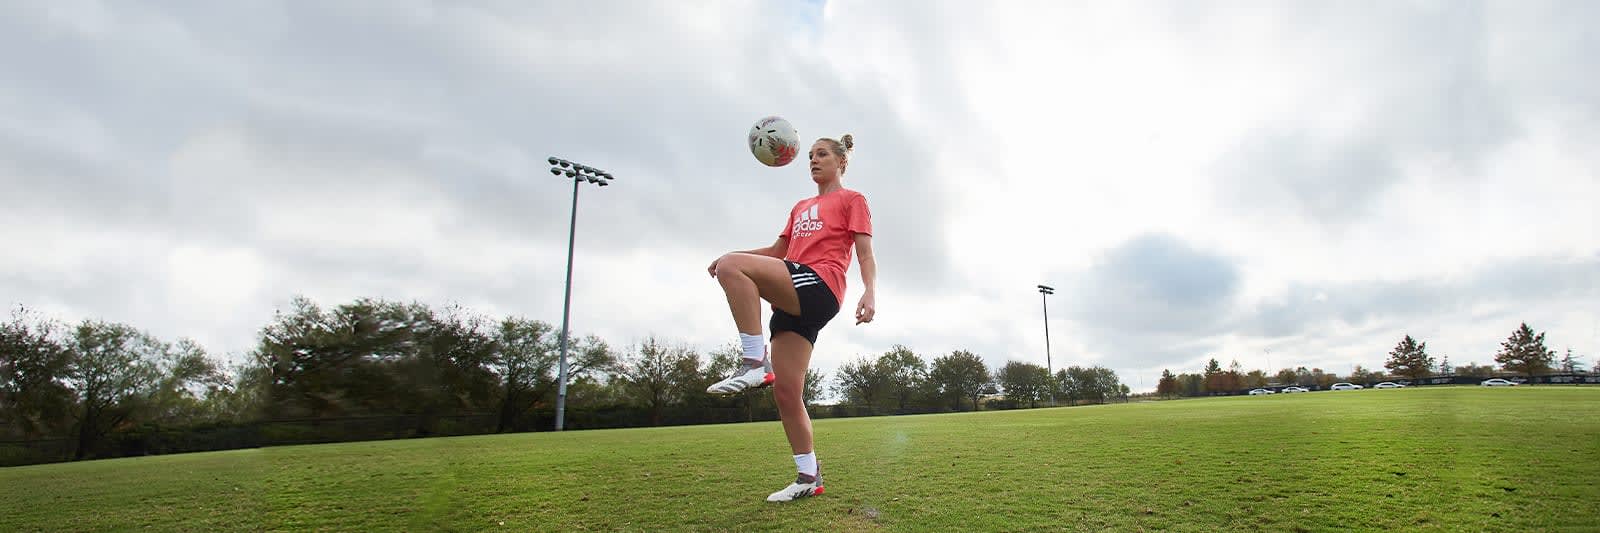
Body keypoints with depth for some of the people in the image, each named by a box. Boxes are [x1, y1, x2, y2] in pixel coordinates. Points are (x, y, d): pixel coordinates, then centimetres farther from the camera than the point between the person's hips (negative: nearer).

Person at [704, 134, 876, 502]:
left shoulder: (852, 200, 12)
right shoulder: (800, 207, 32)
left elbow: (865, 253, 1)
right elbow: (778, 250, 34)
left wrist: (870, 292, -17)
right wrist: (729, 254, 19)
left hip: (819, 288, -7)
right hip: (793, 301, 7)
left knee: (732, 267, -28)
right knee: (786, 394, 0)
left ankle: (755, 363, -29)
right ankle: (809, 478, 9)